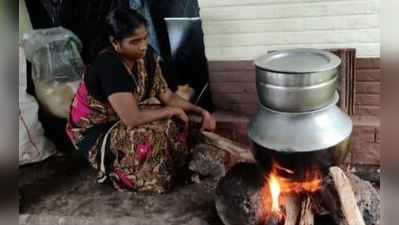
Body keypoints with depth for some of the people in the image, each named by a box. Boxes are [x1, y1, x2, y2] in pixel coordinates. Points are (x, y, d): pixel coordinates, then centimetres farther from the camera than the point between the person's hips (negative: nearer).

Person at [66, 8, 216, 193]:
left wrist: (201, 112, -14)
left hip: (122, 121, 8)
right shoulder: (107, 65, -32)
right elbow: (132, 119, -36)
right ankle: (123, 175, -3)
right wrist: (172, 111, -23)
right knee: (151, 137, -28)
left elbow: (167, 96, -1)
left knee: (175, 123, -7)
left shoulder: (146, 57, -9)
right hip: (93, 132, -7)